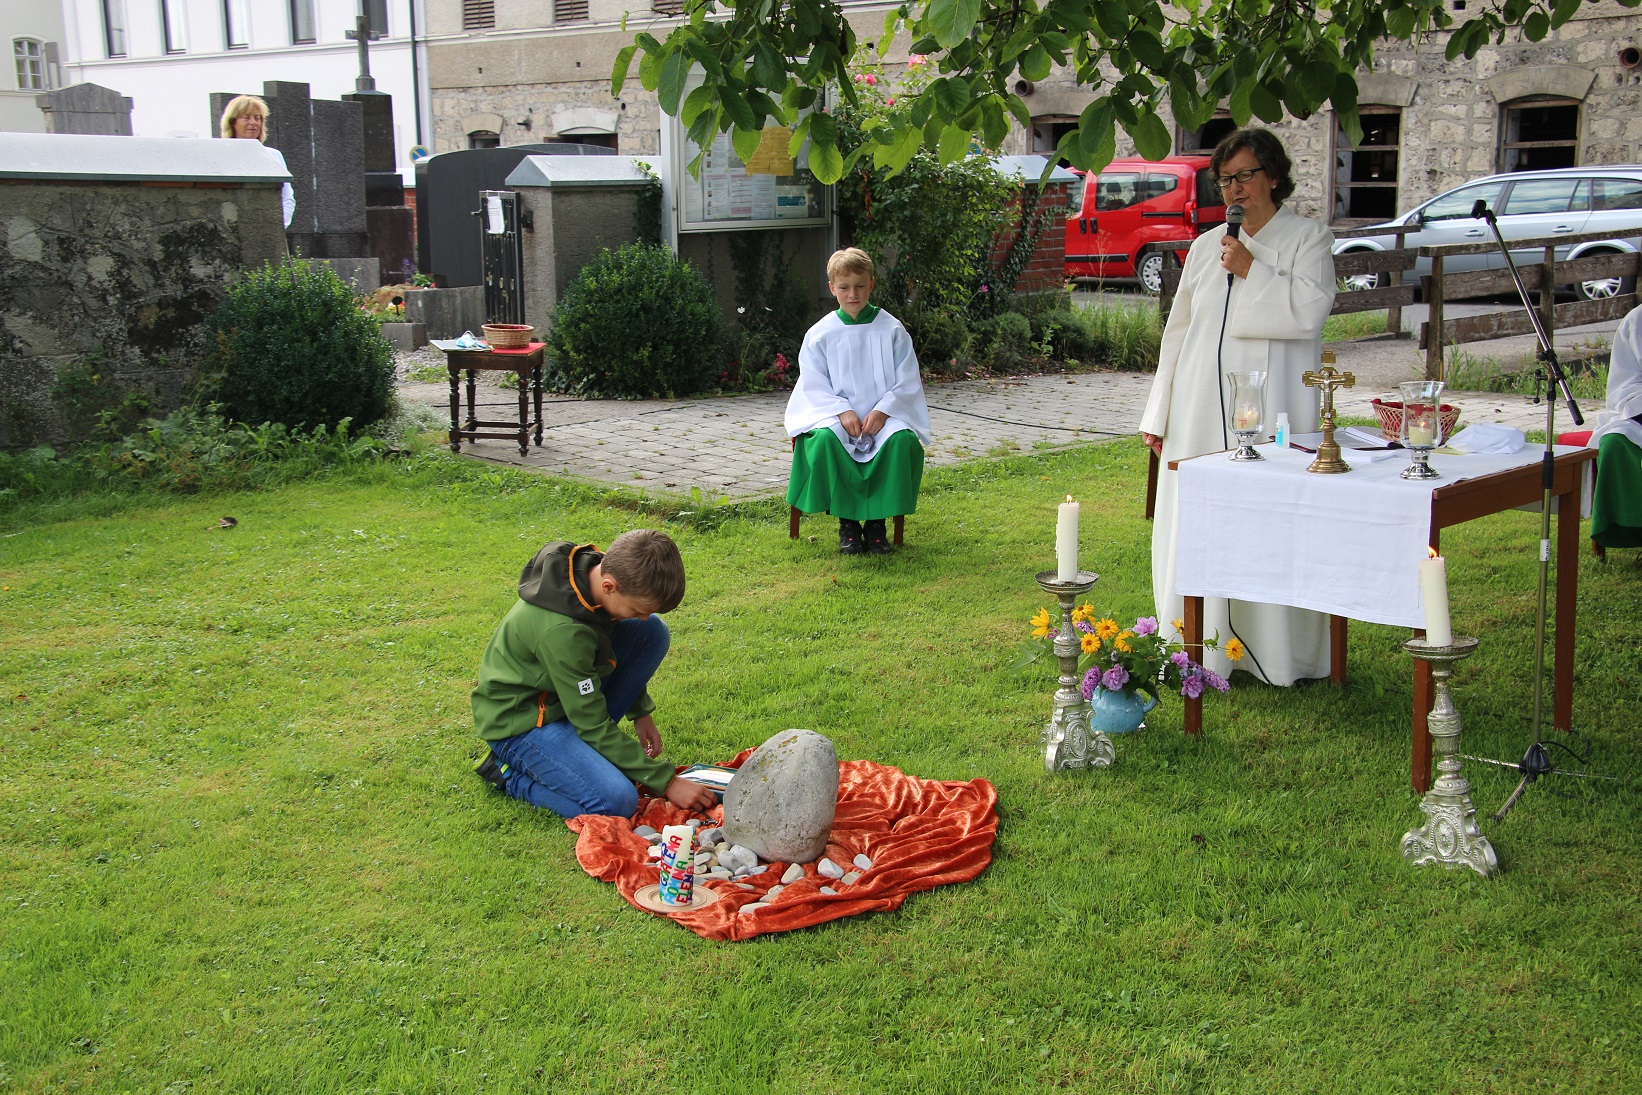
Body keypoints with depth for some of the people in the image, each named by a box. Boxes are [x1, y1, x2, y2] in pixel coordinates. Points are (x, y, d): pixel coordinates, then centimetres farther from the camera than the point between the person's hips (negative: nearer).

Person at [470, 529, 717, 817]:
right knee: (617, 801, -25)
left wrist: (641, 712, 11)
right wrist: (666, 782, -22)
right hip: (520, 718, -8)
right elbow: (594, 725, -26)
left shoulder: (599, 567, -12)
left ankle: (588, 743, 2)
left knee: (653, 632, -8)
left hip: (569, 689, 9)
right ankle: (510, 773, -1)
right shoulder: (560, 630, -36)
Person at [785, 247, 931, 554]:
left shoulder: (892, 330, 4)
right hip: (836, 414, 0)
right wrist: (843, 411, -16)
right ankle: (847, 522, -17)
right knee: (823, 439, -34)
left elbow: (908, 382, 2)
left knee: (902, 440, -33)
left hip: (886, 414, 0)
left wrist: (883, 410, -14)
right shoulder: (820, 334, 4)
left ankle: (877, 523, -18)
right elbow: (814, 385, 1)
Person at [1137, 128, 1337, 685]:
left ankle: (1276, 659, 2)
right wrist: (1157, 415, 14)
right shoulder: (1207, 246, 16)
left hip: (1270, 414, -4)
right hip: (1201, 416, 4)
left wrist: (1251, 271, -8)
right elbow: (1178, 330, 17)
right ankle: (1198, 655, 12)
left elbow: (1309, 312, -13)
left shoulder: (1309, 239, 4)